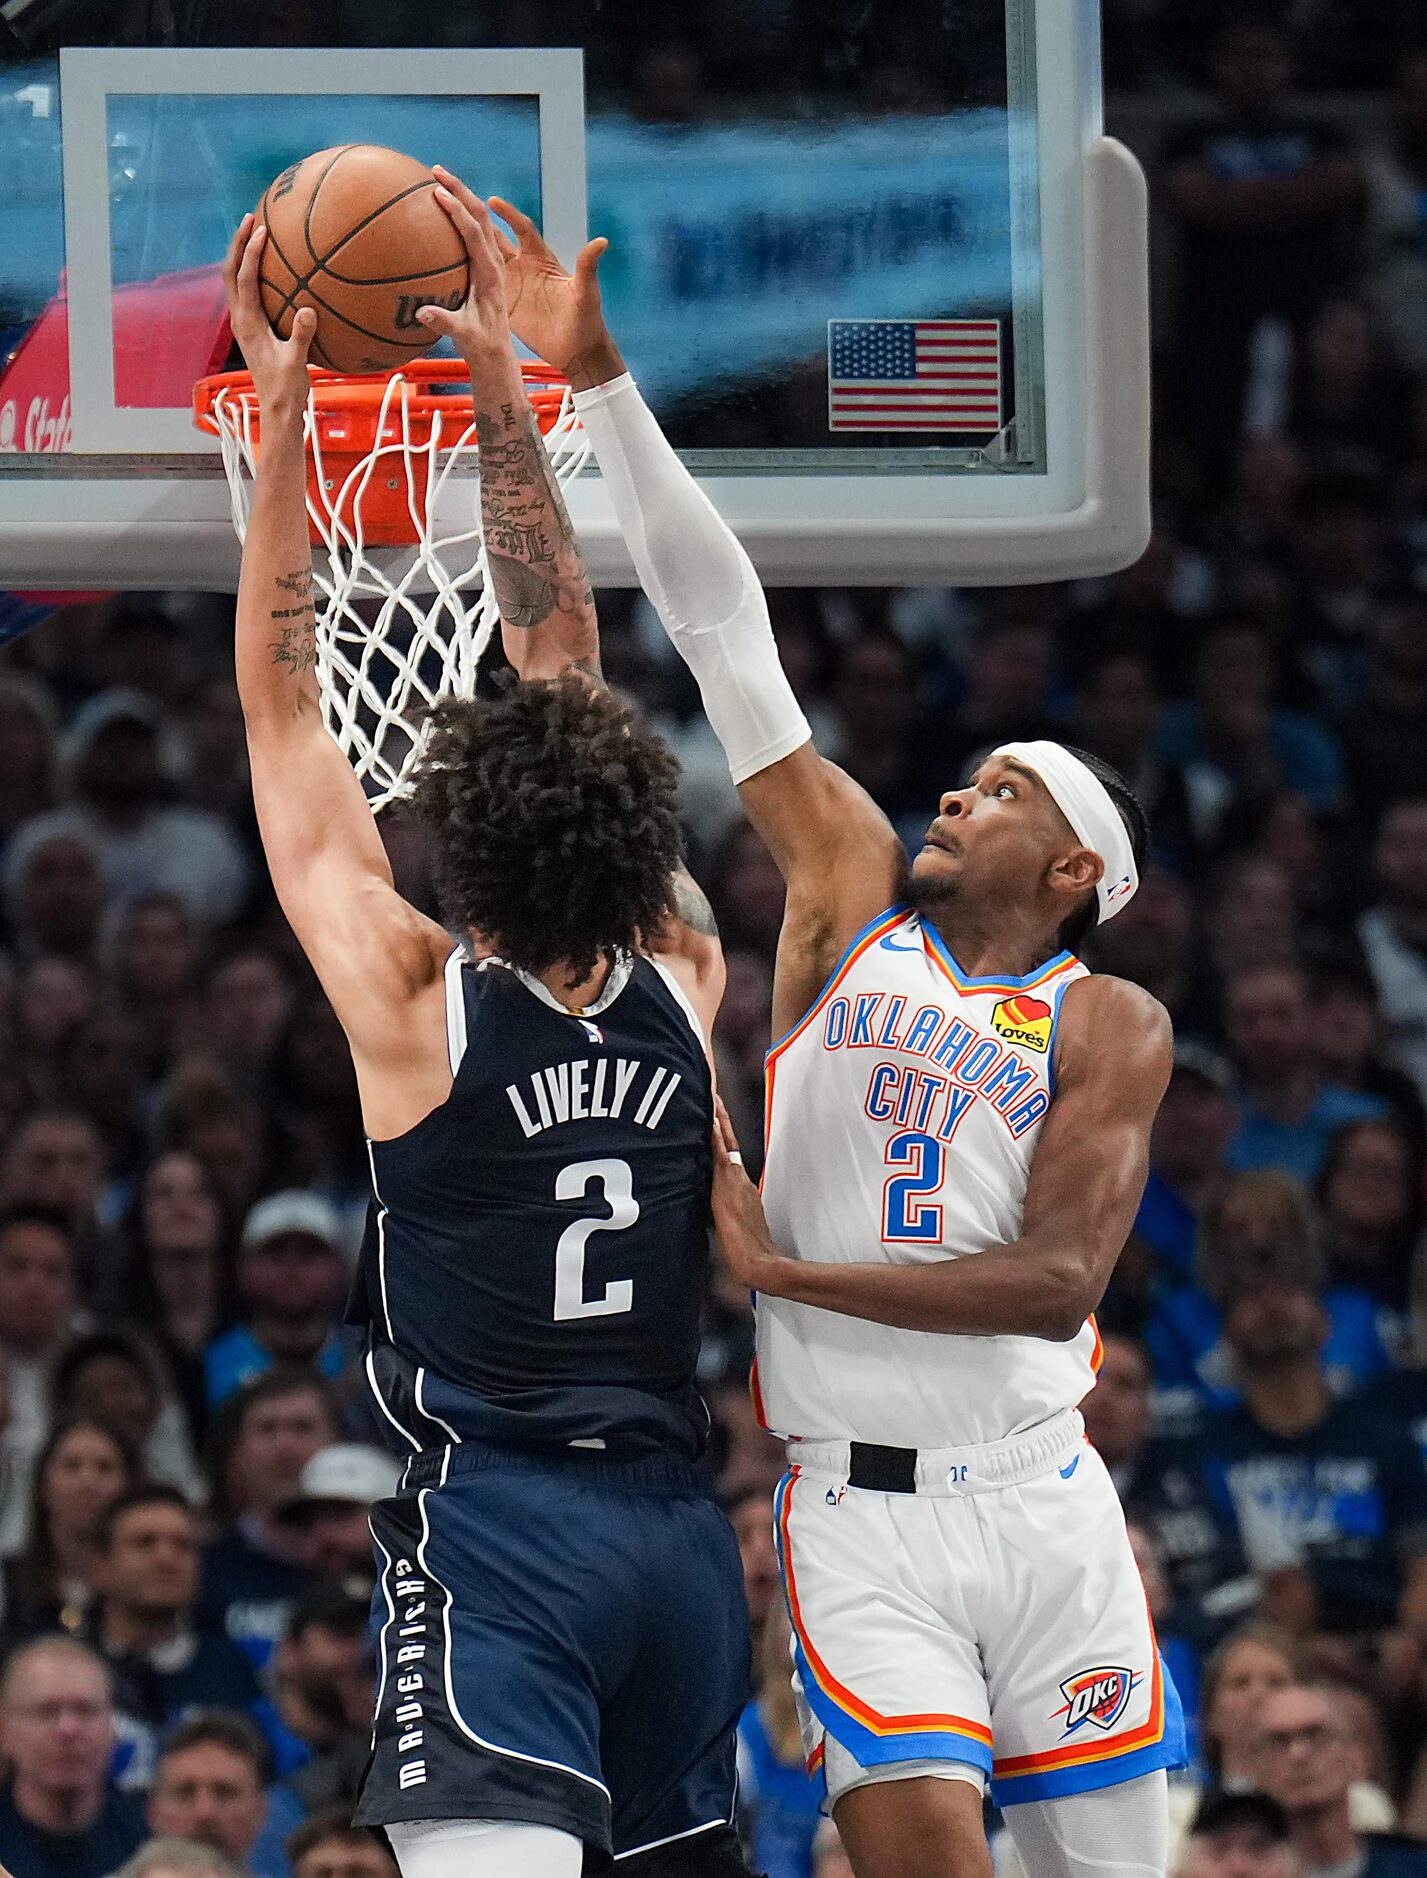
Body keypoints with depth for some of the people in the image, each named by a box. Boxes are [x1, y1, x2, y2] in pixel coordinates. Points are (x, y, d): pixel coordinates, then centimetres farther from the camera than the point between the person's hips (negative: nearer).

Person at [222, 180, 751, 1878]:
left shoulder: (417, 1000, -7)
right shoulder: (678, 980, 4)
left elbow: (282, 698, 0)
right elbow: (560, 659, 12)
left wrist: (283, 403, 3)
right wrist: (497, 384, 15)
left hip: (493, 1521, -6)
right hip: (677, 1525, 6)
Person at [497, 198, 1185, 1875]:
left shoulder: (1110, 1028, 3)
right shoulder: (854, 892, 8)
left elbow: (1059, 1281, -11)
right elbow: (722, 629, 4)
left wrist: (786, 1272, -13)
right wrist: (595, 378, 1)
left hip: (1044, 1500, 1)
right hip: (861, 1513, -1)